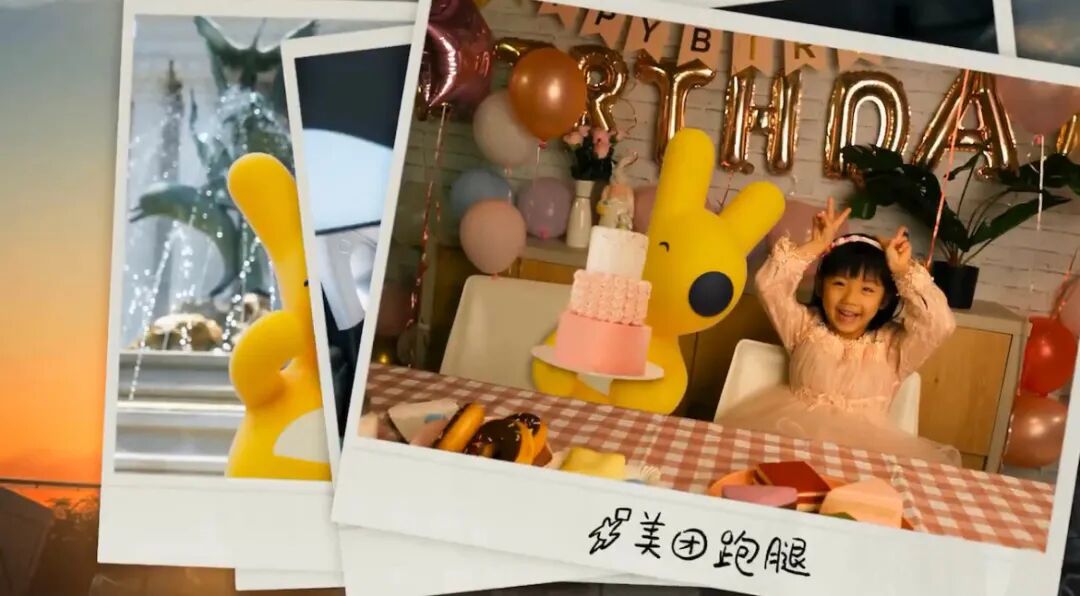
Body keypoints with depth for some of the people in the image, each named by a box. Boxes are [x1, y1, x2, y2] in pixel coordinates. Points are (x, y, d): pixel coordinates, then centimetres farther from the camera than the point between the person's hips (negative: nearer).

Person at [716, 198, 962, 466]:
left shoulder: (893, 345, 9)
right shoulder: (804, 326, 11)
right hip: (798, 429, 0)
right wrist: (815, 247, 1)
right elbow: (769, 284, 0)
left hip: (866, 438, 0)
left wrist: (904, 273, -3)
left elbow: (940, 325, -6)